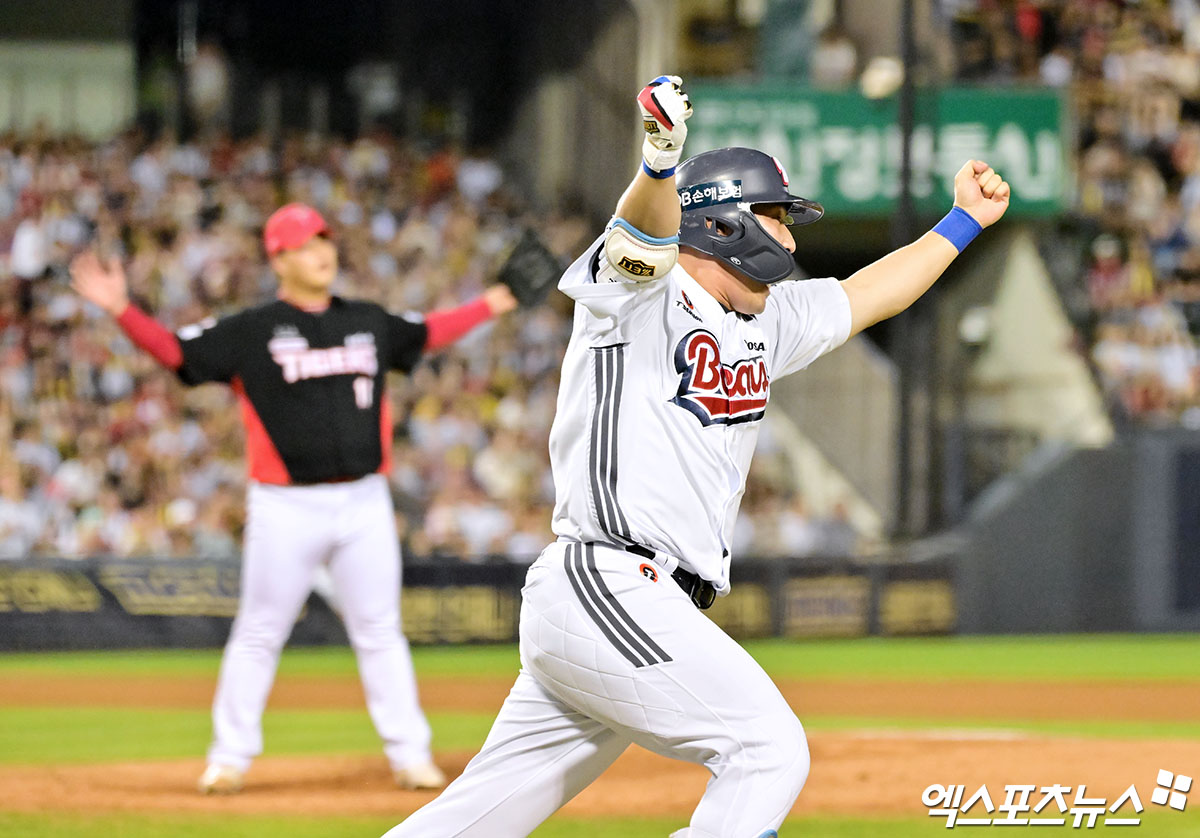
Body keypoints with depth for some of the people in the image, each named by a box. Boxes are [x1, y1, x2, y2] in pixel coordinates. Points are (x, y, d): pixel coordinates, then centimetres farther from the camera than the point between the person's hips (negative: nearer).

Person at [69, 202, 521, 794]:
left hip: (364, 503, 3)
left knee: (380, 632, 6)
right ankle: (230, 756, 11)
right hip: (286, 508, -3)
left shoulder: (370, 323, 12)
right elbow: (175, 351, -7)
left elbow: (426, 335, 29)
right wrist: (120, 309, -21)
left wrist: (487, 306, 32)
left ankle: (409, 755, 11)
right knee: (259, 634, 2)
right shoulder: (251, 331, -3)